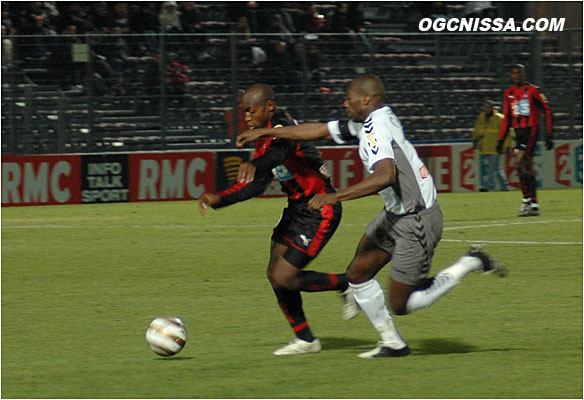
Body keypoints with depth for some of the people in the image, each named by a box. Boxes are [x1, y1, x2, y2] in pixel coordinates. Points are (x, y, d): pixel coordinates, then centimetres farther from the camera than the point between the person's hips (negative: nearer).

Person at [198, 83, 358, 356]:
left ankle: (349, 285, 7)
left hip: (319, 211, -10)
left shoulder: (283, 126, -21)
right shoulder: (264, 138, 9)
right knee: (275, 274, 7)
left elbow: (278, 153, -45)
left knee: (283, 279, -12)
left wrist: (254, 164, -66)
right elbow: (255, 185, 15)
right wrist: (217, 200, 3)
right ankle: (305, 339, 19)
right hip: (297, 208, 10)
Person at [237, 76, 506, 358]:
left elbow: (386, 176, -38)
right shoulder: (366, 123, 8)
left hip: (416, 223, -10)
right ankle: (392, 343, 18)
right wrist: (264, 133, 23)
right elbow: (319, 130, 18)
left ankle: (469, 265, 7)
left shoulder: (376, 128, -21)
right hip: (395, 215, 10)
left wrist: (336, 197, -38)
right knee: (358, 273, 10)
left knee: (400, 305, -1)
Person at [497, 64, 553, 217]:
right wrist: (501, 140, 16)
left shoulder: (532, 91, -6)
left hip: (531, 130, -6)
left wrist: (549, 134, -7)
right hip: (518, 132, 7)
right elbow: (507, 118, 19)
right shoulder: (509, 93, 12)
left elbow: (547, 110, -3)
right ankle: (534, 205, 9)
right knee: (527, 167, 6)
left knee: (520, 164, -17)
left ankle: (527, 201, -13)